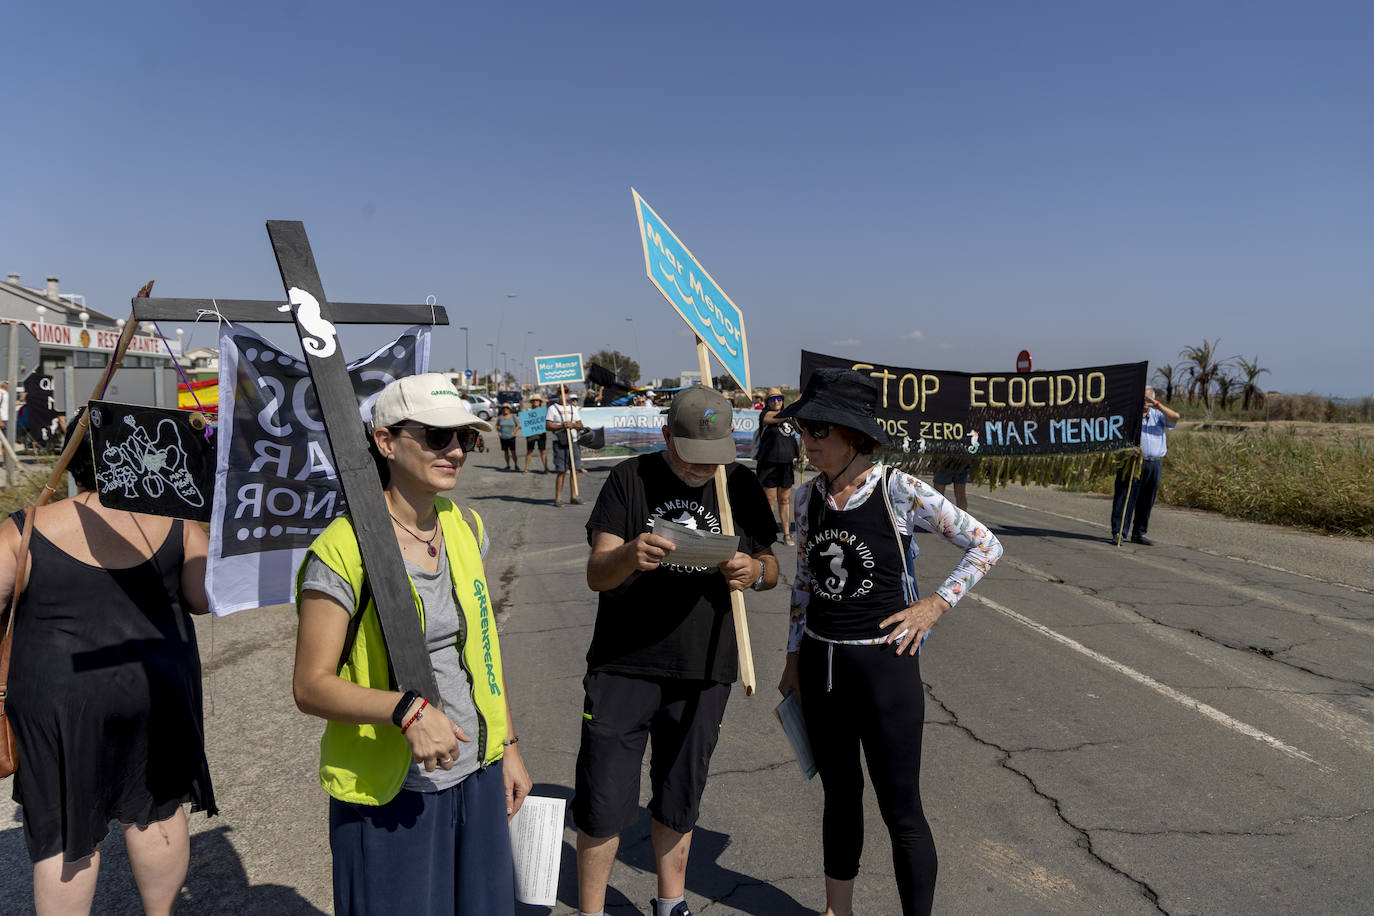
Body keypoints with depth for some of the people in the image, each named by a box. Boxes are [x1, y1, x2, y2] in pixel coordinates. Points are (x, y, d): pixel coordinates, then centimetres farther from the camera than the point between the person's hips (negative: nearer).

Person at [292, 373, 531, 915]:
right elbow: (310, 686, -15)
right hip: (387, 795, -5)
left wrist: (509, 745, 13)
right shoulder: (344, 550, -17)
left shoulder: (466, 528, 2)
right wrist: (407, 709, -29)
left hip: (477, 777, 6)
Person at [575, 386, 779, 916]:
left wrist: (754, 572, -15)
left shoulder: (740, 485, 4)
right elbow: (596, 574, -10)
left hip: (704, 672, 3)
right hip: (623, 667, -2)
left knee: (679, 798, 18)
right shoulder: (631, 478, -5)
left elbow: (771, 568, 9)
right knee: (603, 799, 2)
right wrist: (629, 555, -33)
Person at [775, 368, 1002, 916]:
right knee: (839, 797, 20)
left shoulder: (900, 491, -14)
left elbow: (986, 546, -7)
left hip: (885, 664, -5)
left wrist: (934, 605, -13)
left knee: (900, 812, 5)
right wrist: (794, 657, 13)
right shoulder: (808, 496, 1)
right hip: (821, 664, 5)